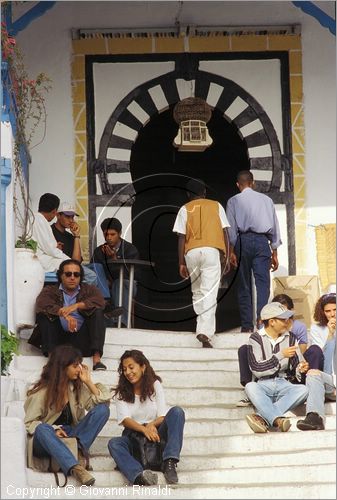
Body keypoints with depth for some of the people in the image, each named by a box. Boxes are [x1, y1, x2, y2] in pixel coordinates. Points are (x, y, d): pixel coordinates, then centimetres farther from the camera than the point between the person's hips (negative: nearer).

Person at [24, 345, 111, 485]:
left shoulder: (78, 387, 8)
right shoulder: (42, 392, -5)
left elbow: (103, 400, 2)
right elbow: (29, 423, -7)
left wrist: (88, 382, -5)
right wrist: (52, 431, -22)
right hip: (45, 440, -4)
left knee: (102, 409, -14)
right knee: (43, 429, -41)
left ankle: (78, 449, -31)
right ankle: (75, 468, -53)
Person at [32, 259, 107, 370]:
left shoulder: (89, 290, 16)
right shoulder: (50, 291, 12)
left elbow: (100, 302, -7)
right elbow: (41, 304, -13)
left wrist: (77, 305, -21)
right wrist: (64, 314, -27)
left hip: (81, 342, 1)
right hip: (59, 339, -1)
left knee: (97, 312, -18)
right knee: (44, 314, -19)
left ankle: (96, 358, -30)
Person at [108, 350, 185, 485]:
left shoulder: (155, 385, 8)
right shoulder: (121, 392, 7)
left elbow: (163, 416, 0)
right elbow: (125, 420, -8)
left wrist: (152, 425, -24)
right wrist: (144, 429, -28)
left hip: (155, 435, 0)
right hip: (133, 435, 0)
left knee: (176, 412, -25)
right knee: (113, 443, -34)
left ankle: (169, 463, -39)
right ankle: (138, 475, -62)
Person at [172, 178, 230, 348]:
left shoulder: (185, 209, 11)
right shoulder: (216, 206, 13)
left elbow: (181, 237, 4)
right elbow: (224, 232, 7)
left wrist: (181, 263, 6)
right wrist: (226, 257, 10)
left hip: (192, 252, 1)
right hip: (212, 251, -1)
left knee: (197, 291, 18)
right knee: (209, 294, -8)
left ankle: (203, 327, 18)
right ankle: (205, 331, -22)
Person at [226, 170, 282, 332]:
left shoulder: (234, 201, 7)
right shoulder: (266, 199, 13)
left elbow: (231, 228, -1)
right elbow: (274, 227, 13)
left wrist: (231, 251, -1)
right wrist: (274, 253, 16)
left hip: (243, 240, 0)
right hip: (262, 241, 1)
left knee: (244, 285, 5)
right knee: (263, 282, -6)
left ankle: (247, 325, 4)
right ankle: (261, 317, -25)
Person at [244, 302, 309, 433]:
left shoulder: (290, 338, 12)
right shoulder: (256, 338, 1)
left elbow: (296, 366, 11)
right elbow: (256, 370, -9)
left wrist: (301, 370, -13)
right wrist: (281, 355, -14)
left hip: (284, 384, 2)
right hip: (263, 385, -2)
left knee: (303, 389, -30)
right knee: (250, 387, -35)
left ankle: (262, 417, -42)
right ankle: (278, 420, -52)